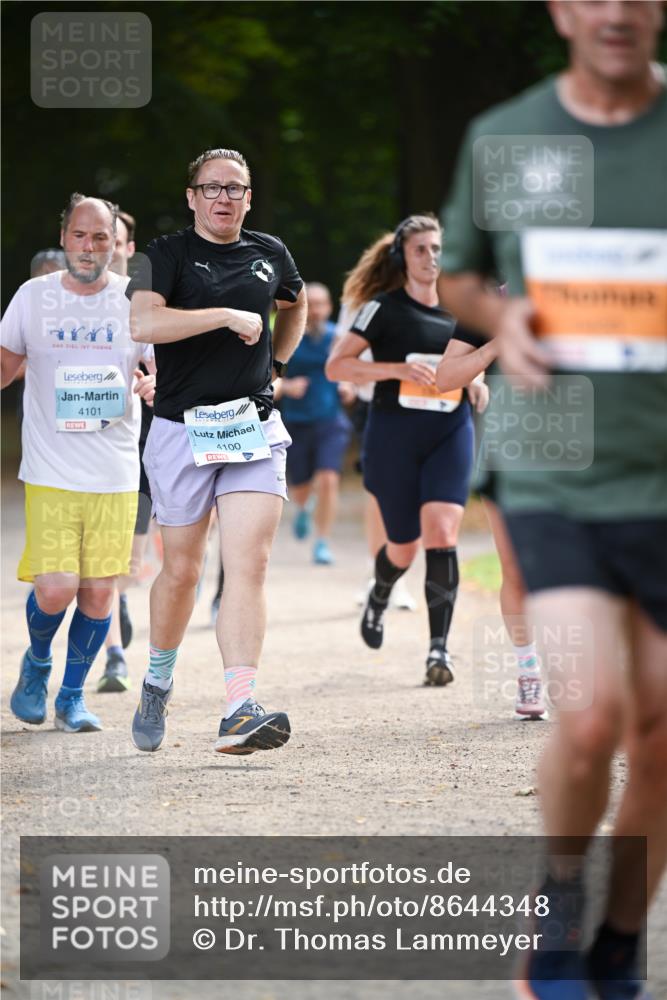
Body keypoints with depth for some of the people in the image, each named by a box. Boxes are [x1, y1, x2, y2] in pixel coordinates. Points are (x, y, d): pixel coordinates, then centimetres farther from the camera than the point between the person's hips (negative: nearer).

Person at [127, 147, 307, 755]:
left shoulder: (270, 254, 10)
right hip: (183, 428, -2)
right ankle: (158, 683, 33)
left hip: (255, 428, 2)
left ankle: (240, 712, -20)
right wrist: (228, 316, -21)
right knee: (182, 570, 7)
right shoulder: (167, 256, -3)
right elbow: (144, 323, -22)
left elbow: (295, 306, 33)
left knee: (249, 566, -12)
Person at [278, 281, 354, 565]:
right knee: (300, 486, 11)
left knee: (328, 480, -17)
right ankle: (303, 508, 50)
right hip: (295, 422, 0)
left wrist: (348, 387, -4)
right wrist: (286, 386, -18)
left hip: (330, 421, 0)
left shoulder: (338, 337, 2)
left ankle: (322, 544, -8)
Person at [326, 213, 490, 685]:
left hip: (450, 434, 2)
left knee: (441, 532, -16)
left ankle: (439, 645, -12)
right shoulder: (385, 307, -4)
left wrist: (477, 383, 5)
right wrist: (398, 369, -19)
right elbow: (336, 366, -8)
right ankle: (379, 597, 42)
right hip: (394, 437, -2)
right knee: (405, 547, 6)